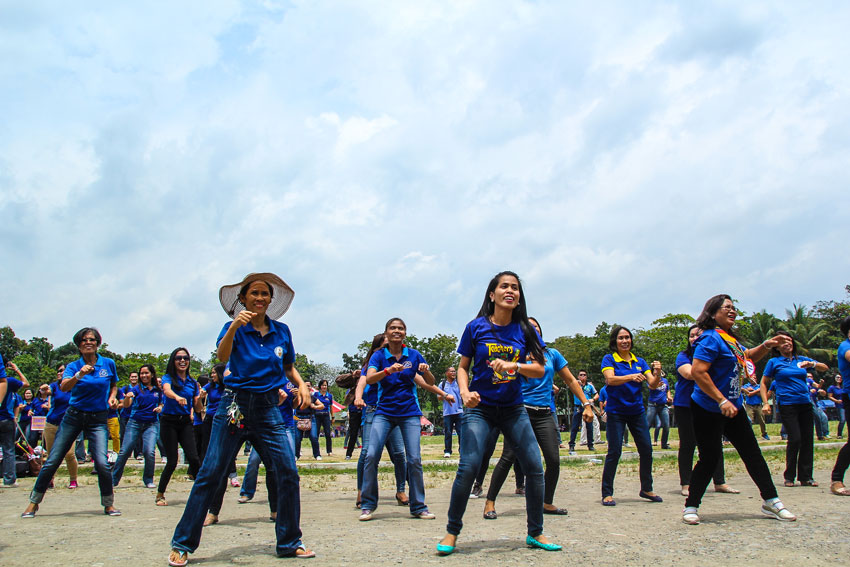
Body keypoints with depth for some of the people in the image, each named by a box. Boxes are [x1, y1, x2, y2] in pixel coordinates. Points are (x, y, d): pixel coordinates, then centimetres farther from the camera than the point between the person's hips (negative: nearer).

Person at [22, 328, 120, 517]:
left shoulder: (108, 364, 2)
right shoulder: (73, 366, -2)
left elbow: (114, 385, 19)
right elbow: (64, 387, -22)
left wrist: (112, 397, -1)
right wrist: (79, 375, -39)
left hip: (98, 419, -1)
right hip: (73, 416, 1)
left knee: (102, 463, -14)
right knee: (52, 460, 2)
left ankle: (109, 504, 4)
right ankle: (34, 503, 21)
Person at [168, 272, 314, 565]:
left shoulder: (281, 331, 8)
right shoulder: (235, 327, -1)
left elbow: (289, 367, 20)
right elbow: (222, 356, -21)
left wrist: (301, 384, 1)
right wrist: (234, 327, -38)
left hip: (268, 409, 3)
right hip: (235, 405, -3)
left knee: (288, 473, -4)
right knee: (210, 474, -2)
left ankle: (289, 542, 11)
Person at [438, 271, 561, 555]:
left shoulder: (525, 329, 1)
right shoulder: (476, 327, -4)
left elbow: (540, 369, -3)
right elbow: (463, 367, 2)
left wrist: (514, 365, -22)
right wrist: (464, 391, -17)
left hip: (513, 409, 3)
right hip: (480, 408, -3)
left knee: (535, 467, -2)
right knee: (468, 467, -14)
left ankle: (535, 532, 18)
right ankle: (451, 532, 5)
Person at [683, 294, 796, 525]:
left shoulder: (730, 338, 12)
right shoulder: (711, 338, -16)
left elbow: (747, 357, 30)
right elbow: (697, 372, -26)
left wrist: (766, 346, 12)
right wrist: (721, 401, -27)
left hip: (733, 407, 9)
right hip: (708, 410, -9)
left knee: (752, 453, 12)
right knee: (710, 458, -4)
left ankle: (771, 501, 24)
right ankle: (691, 506, 10)